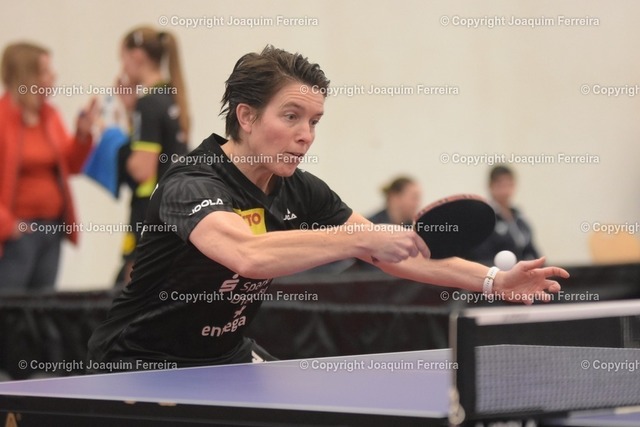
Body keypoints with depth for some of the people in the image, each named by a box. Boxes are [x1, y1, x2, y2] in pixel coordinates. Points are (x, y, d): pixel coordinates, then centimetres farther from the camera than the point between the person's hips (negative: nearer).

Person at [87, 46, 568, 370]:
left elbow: (393, 253, 0)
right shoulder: (191, 185, -27)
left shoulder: (299, 191, -4)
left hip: (224, 354, 7)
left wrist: (493, 279, -11)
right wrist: (361, 237, -51)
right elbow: (249, 255, -48)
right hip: (140, 364, -7)